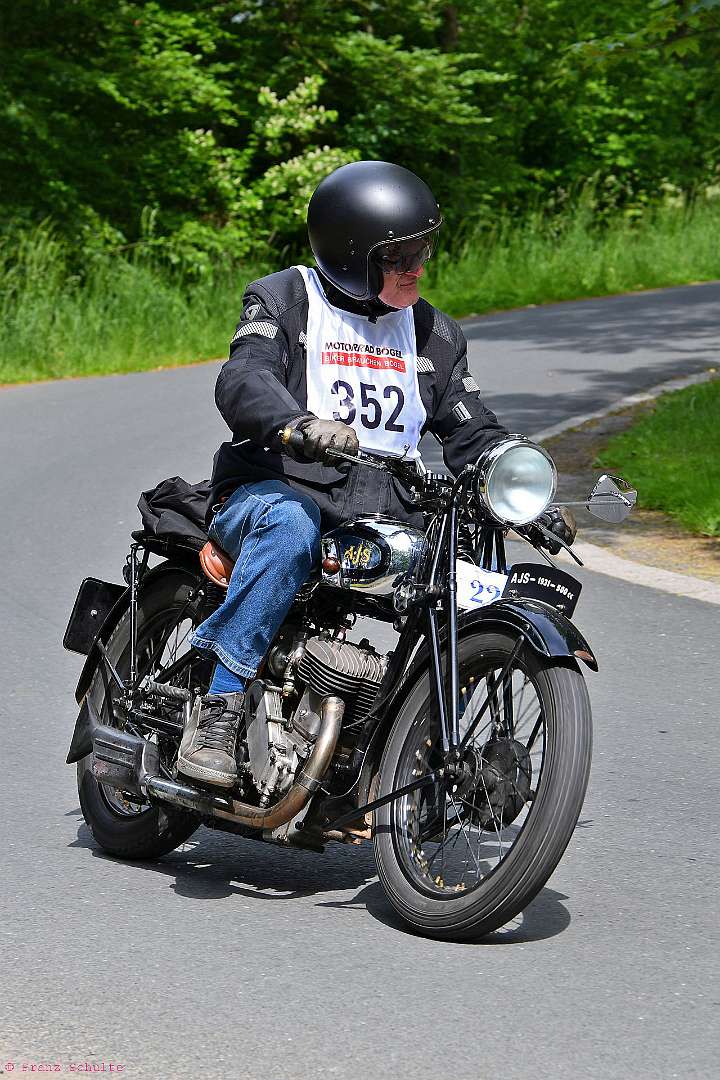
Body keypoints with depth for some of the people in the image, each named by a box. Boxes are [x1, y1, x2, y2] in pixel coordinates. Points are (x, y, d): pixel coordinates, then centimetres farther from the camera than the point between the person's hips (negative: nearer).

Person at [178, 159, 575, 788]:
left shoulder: (434, 335, 18)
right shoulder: (283, 300, 2)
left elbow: (474, 433, 17)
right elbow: (243, 381, -17)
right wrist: (301, 424, -40)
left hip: (383, 516, 5)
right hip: (274, 491, -4)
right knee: (288, 529, -40)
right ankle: (219, 709, -37)